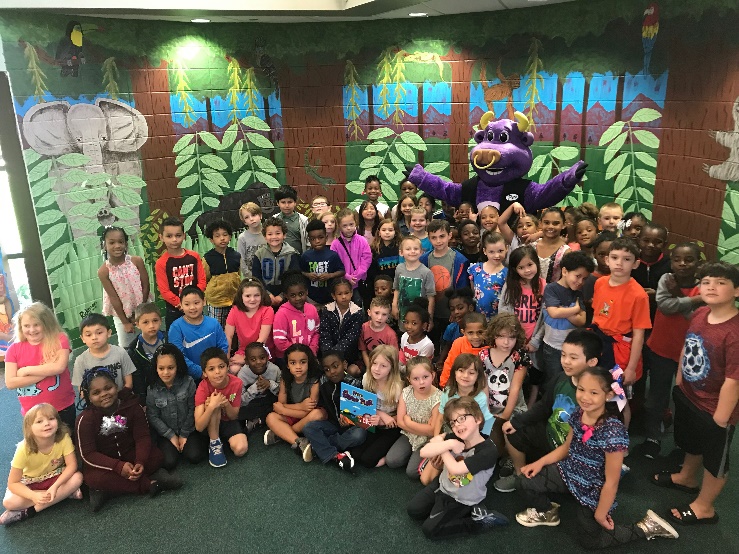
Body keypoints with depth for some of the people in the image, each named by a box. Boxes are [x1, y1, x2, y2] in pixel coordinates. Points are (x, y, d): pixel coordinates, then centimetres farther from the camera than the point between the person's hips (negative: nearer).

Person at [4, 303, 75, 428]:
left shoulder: (59, 340, -6)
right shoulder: (14, 349, 0)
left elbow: (59, 367, -20)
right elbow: (10, 383, -8)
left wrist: (26, 370, -13)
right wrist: (45, 372, -16)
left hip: (63, 408, -2)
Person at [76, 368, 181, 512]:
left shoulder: (131, 405, -12)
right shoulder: (85, 419, -17)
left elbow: (143, 436, -12)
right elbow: (88, 454, -19)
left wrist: (140, 462, -31)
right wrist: (119, 467, -32)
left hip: (130, 455, 3)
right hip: (103, 462, -2)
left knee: (156, 456, -23)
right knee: (94, 478, -35)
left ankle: (106, 490, -21)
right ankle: (150, 483, -25)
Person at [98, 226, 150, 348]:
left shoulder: (137, 261, -16)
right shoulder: (104, 271, -17)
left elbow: (145, 286, -10)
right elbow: (114, 298, -13)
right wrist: (125, 322, -10)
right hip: (121, 314, 0)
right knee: (125, 347, 10)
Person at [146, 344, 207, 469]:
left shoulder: (188, 382, -13)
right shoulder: (153, 389, -10)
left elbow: (192, 409, -7)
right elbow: (153, 417, -6)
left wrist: (184, 434, -7)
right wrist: (171, 436, -10)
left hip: (188, 430, -1)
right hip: (166, 432, 1)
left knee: (194, 456, -19)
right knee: (169, 462, -18)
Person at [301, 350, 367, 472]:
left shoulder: (355, 384, -13)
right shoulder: (324, 384, -2)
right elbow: (322, 405, 9)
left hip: (351, 425, -3)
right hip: (333, 424, 3)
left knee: (359, 434, -35)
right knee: (308, 427, -21)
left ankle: (318, 445, -22)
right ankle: (335, 456, -31)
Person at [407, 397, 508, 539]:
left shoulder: (488, 451, -30)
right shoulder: (454, 438, -15)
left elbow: (455, 469, -34)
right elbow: (424, 452, -22)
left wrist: (439, 443, -20)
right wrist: (449, 444, -34)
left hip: (462, 500, -6)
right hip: (443, 485, 6)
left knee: (430, 529, -7)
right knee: (413, 510, 9)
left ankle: (479, 521, 5)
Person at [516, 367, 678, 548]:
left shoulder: (613, 431, -33)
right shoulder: (578, 414, -11)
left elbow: (611, 482, -23)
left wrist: (600, 514, -13)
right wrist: (540, 462, 0)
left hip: (593, 488, -6)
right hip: (570, 472, 6)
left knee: (589, 540, 11)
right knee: (528, 482, -2)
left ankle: (646, 527, 23)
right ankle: (546, 512, 30)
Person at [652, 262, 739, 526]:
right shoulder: (699, 314, -9)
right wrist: (678, 383, 12)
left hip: (715, 408, -7)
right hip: (688, 395, 7)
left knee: (715, 459, 18)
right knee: (691, 443, 32)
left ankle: (704, 506, 40)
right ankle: (687, 478, 59)